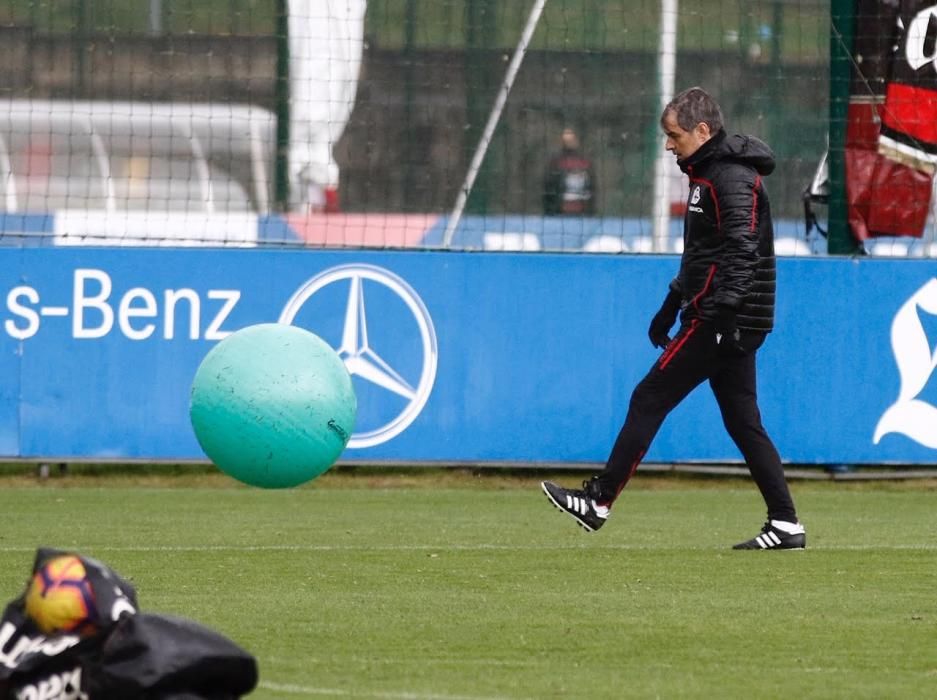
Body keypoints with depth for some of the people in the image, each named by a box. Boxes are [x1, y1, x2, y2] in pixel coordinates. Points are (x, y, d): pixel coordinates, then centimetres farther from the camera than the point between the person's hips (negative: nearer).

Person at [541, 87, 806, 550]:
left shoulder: (732, 177, -14)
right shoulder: (707, 174, 19)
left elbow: (741, 250, -25)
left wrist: (724, 312, -32)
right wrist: (672, 306, 31)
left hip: (725, 320, -11)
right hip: (730, 323, 11)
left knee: (649, 399, -6)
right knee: (742, 421, 8)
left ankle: (599, 502, -3)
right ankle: (786, 525, 4)